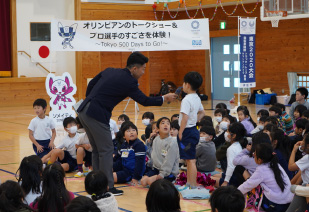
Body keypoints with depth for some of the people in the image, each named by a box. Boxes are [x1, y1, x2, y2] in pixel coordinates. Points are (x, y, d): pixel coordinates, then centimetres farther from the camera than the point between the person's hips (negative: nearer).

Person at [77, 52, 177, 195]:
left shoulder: (110, 71, 13)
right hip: (97, 116, -9)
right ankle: (107, 187, 4)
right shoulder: (128, 82, -10)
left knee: (97, 150, 18)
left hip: (84, 112, 9)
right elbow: (144, 100, -1)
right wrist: (164, 99, 10)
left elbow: (91, 84, 19)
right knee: (106, 150, 0)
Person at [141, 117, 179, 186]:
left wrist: (161, 175, -22)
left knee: (150, 181, -25)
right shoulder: (156, 140, 4)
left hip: (169, 172, -6)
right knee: (143, 181, -11)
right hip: (156, 168, 6)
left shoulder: (172, 142, -17)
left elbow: (169, 163, -20)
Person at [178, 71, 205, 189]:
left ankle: (193, 186, -4)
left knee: (191, 160, -7)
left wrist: (180, 132, -19)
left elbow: (185, 117, -25)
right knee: (189, 159, 18)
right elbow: (202, 113, 25)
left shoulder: (187, 100, -18)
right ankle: (189, 183, 27)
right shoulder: (197, 98, 10)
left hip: (187, 131, -9)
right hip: (194, 130, 9)